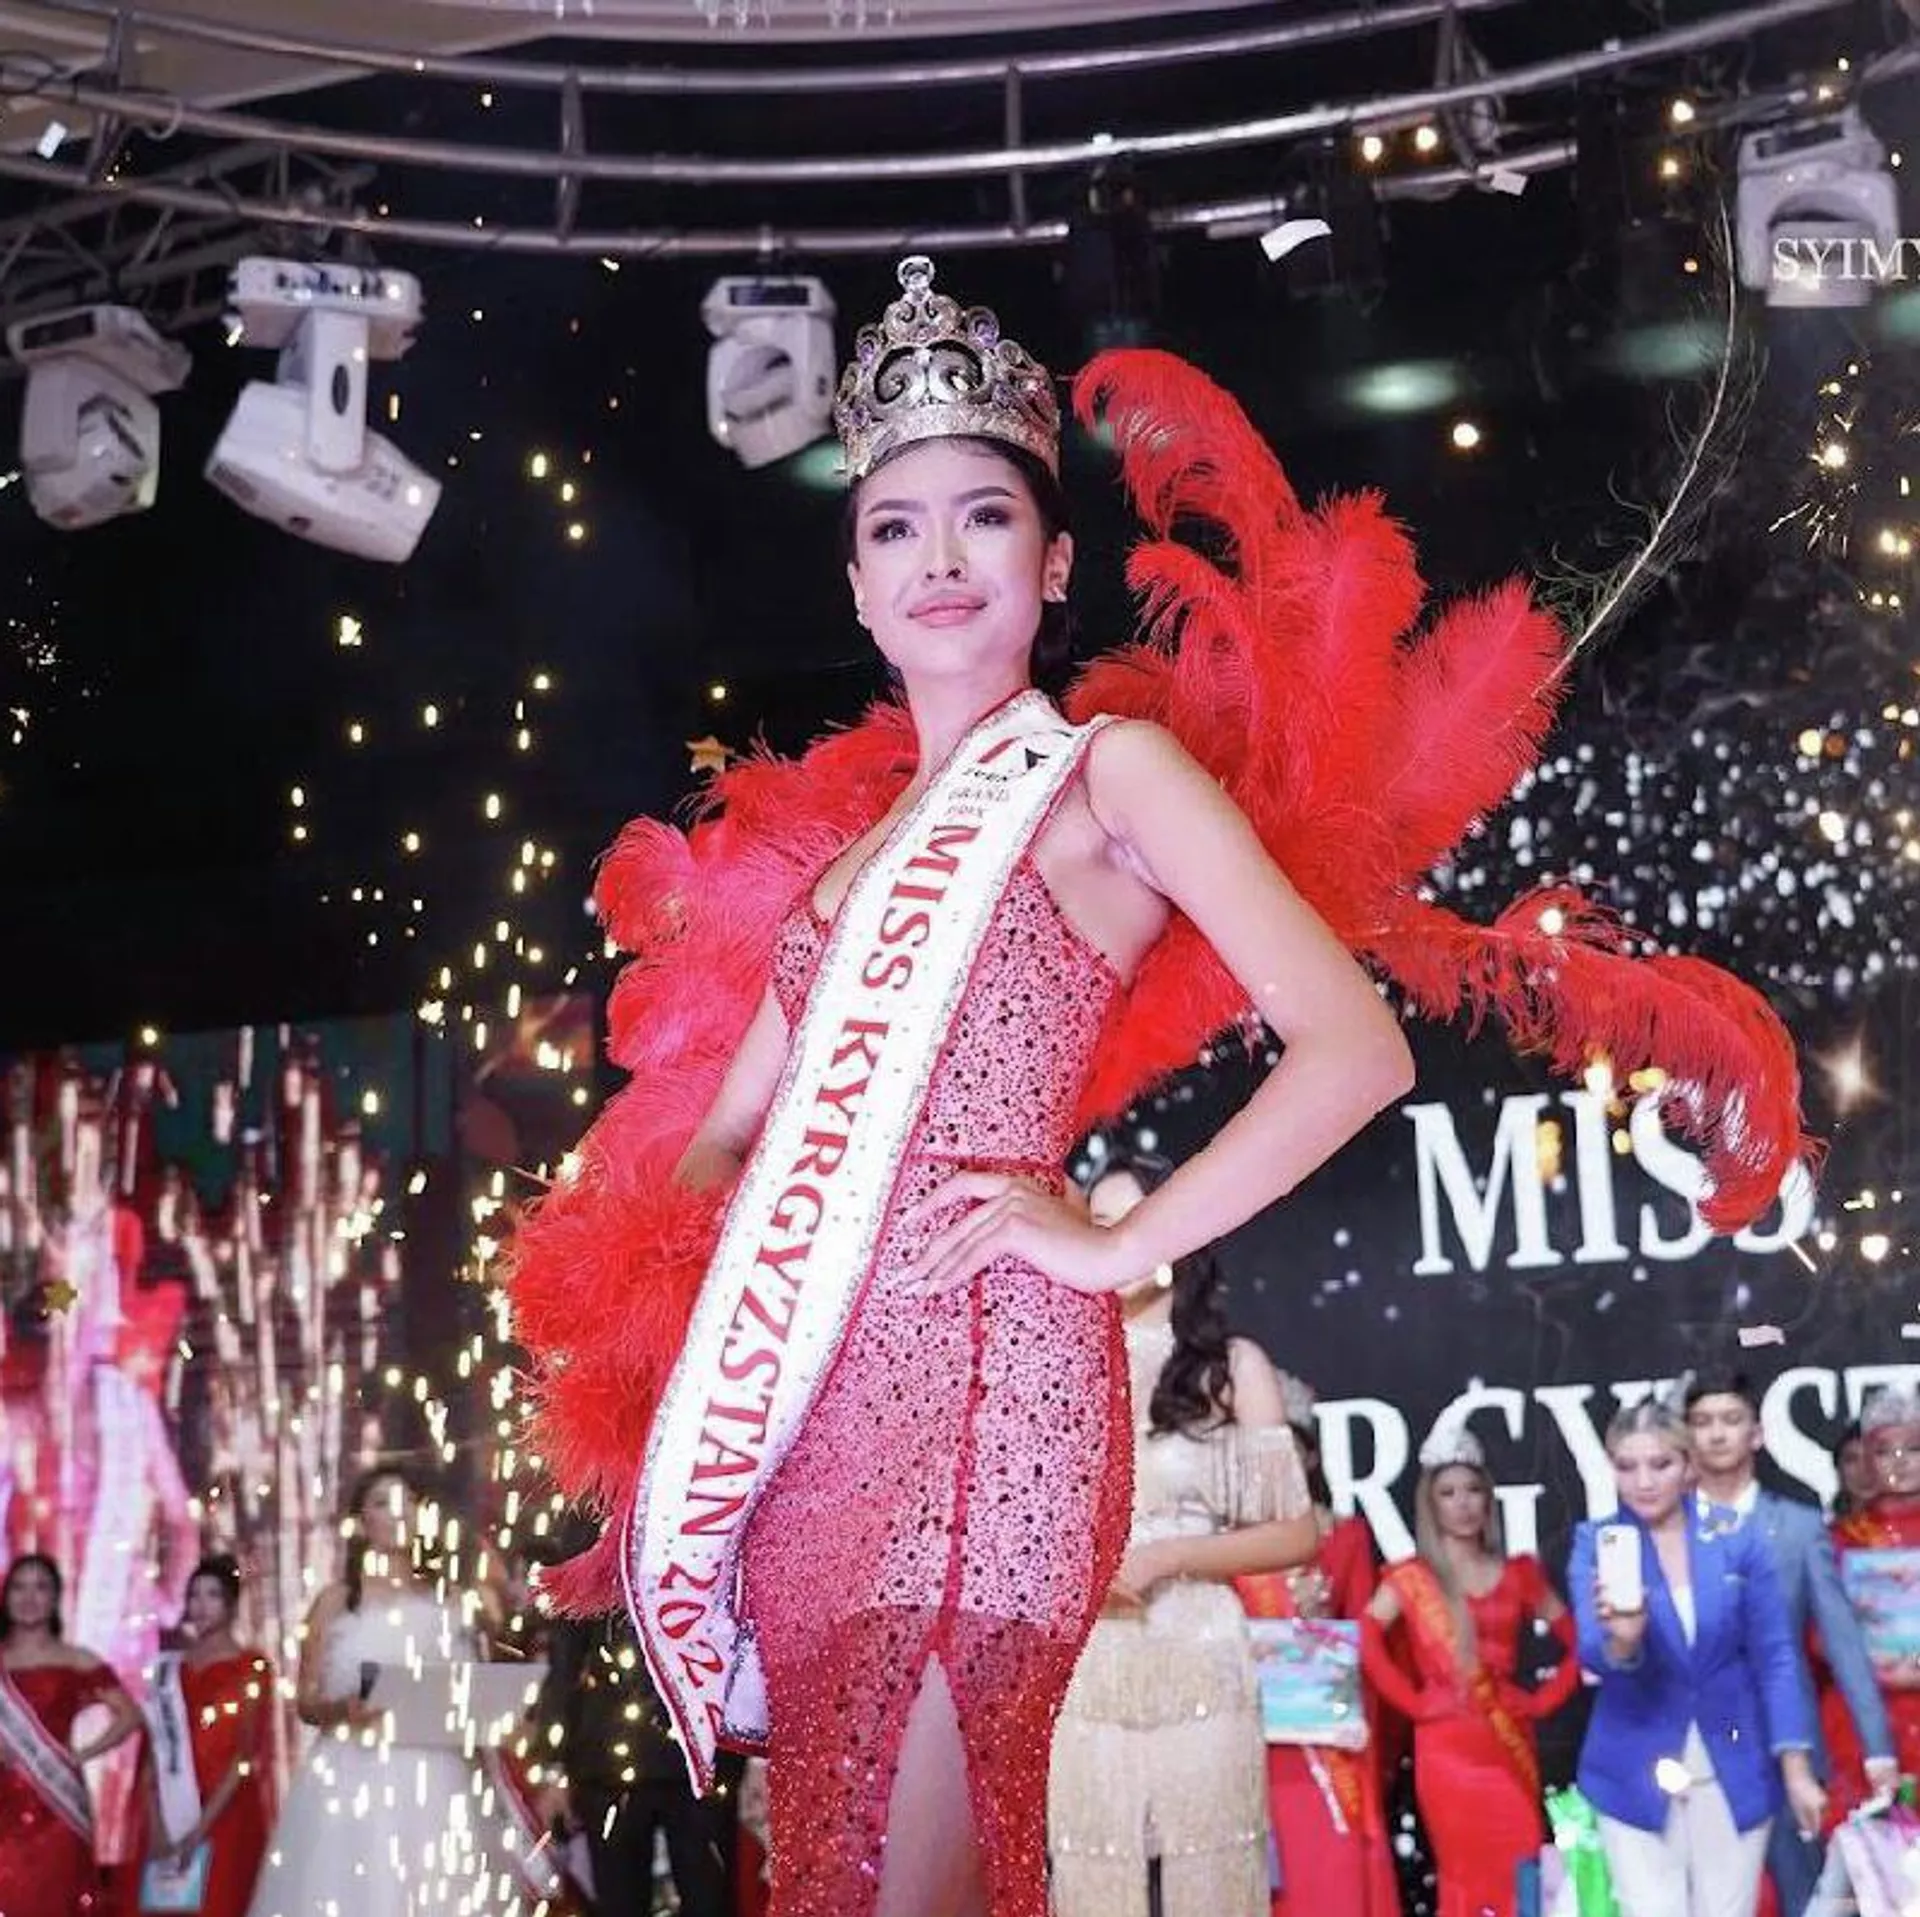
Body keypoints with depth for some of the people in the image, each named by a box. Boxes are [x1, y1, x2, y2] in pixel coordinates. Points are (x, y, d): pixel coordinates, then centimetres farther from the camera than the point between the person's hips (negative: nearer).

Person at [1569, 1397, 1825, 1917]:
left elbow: (1774, 1657, 1)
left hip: (1734, 1770, 1)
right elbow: (1593, 1652, -17)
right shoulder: (1596, 1543, -5)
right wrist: (1621, 1639, -40)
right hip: (1637, 1773, -1)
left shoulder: (1739, 1540, -2)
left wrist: (1796, 1769, -3)